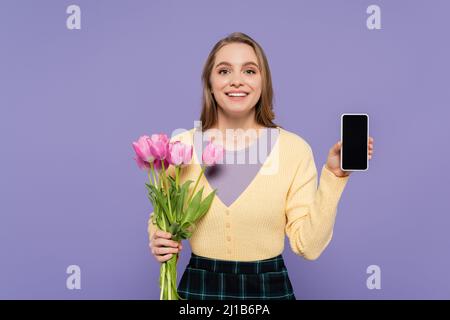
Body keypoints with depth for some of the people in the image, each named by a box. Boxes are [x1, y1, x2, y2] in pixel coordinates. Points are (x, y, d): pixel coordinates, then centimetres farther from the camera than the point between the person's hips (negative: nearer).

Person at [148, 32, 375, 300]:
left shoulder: (294, 148, -10)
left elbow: (308, 245, -11)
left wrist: (333, 176, -19)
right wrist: (159, 242, -13)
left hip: (269, 288, 0)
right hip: (198, 288, 1)